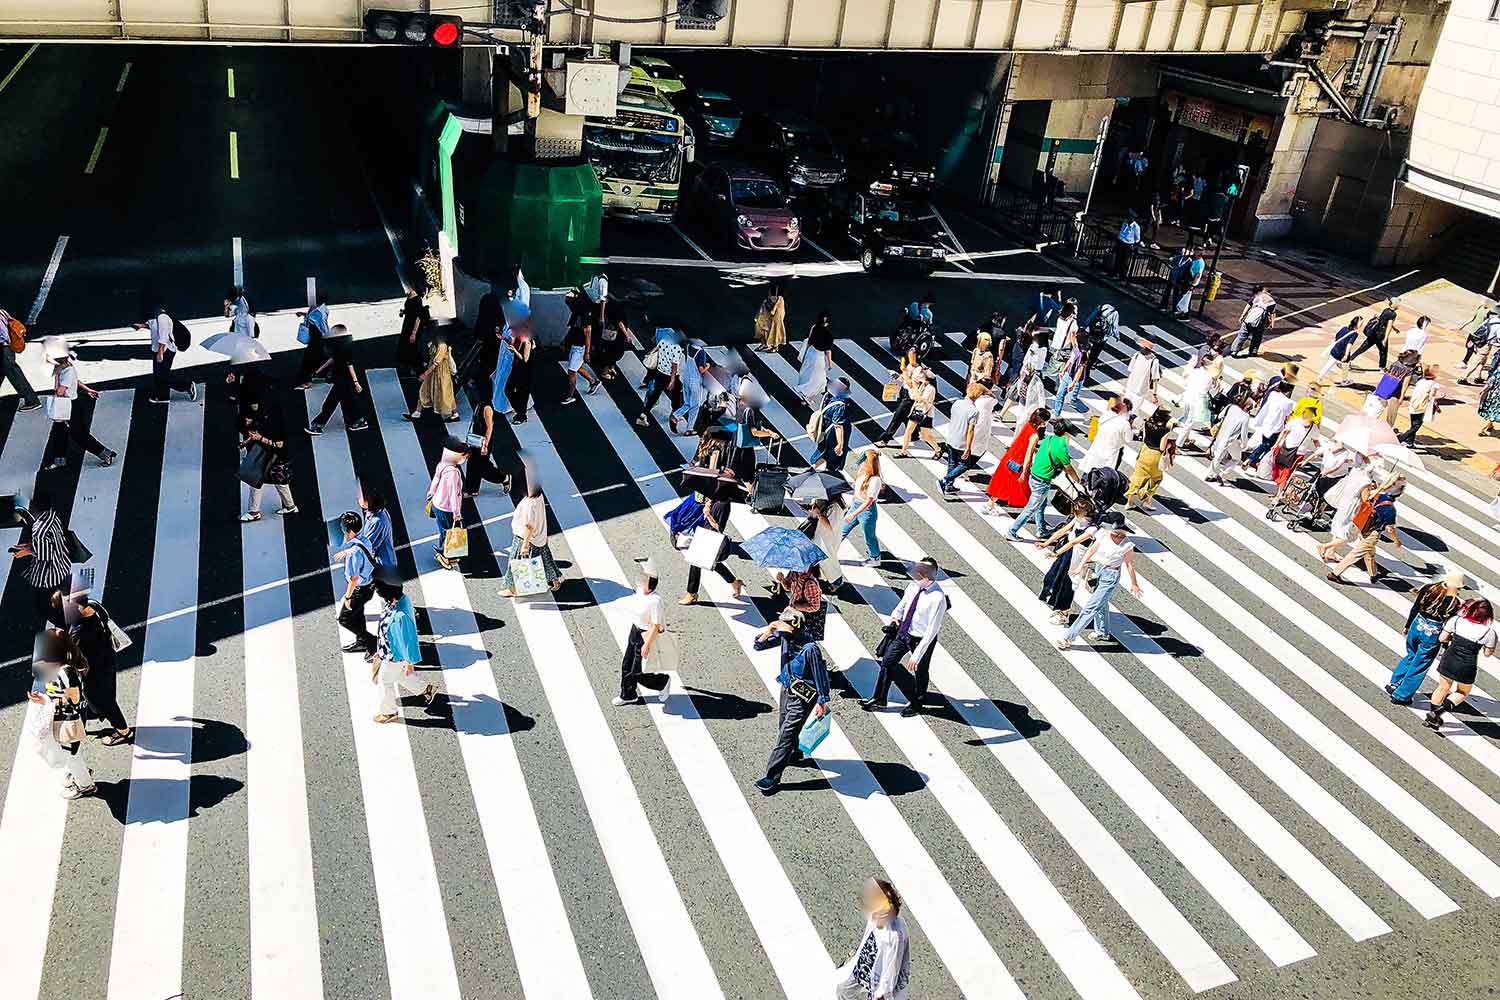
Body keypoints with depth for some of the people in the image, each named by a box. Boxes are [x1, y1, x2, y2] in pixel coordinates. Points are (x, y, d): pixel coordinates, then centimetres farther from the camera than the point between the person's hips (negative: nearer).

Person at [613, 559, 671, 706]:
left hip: (647, 636, -8)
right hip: (634, 631, 8)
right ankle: (628, 695, 33)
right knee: (626, 665, 15)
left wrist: (647, 644, -22)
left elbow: (656, 626, -25)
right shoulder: (639, 591, -2)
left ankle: (663, 681, 24)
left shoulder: (655, 600, -28)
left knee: (637, 674, 0)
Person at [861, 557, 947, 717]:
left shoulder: (938, 599, -31)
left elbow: (932, 631, -28)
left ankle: (916, 704, 43)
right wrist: (895, 615, -7)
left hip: (923, 639, -6)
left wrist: (916, 655, -26)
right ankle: (879, 699, 32)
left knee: (920, 673, 17)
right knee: (888, 661, 13)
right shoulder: (914, 585, -11)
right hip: (903, 631, 6)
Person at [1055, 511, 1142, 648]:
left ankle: (1068, 638, -4)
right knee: (1101, 603, 25)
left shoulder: (1126, 545, -21)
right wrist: (1081, 566, -2)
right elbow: (1092, 550, 0)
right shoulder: (1103, 534, -10)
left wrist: (1134, 584, 1)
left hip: (1110, 576, -6)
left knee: (1091, 608, -6)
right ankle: (1103, 633, 47)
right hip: (1097, 570, 7)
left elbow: (1129, 565, -9)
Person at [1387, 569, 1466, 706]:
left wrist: (1408, 626, 16)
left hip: (1417, 627, 4)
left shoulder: (1428, 589, -8)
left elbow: (1414, 609, 2)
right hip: (1432, 635, -4)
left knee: (1410, 656, 29)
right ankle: (1401, 696, 19)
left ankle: (1393, 683, 34)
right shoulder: (1454, 603, -17)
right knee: (1419, 666, 11)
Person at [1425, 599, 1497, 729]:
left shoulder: (1456, 620, -9)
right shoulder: (1489, 632, -12)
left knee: (1443, 688, 23)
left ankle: (1432, 718, 29)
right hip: (1467, 667, -2)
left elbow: (1442, 638, -3)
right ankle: (1438, 713, 4)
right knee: (1462, 692, 22)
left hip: (1449, 660, 2)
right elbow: (1487, 653, 1)